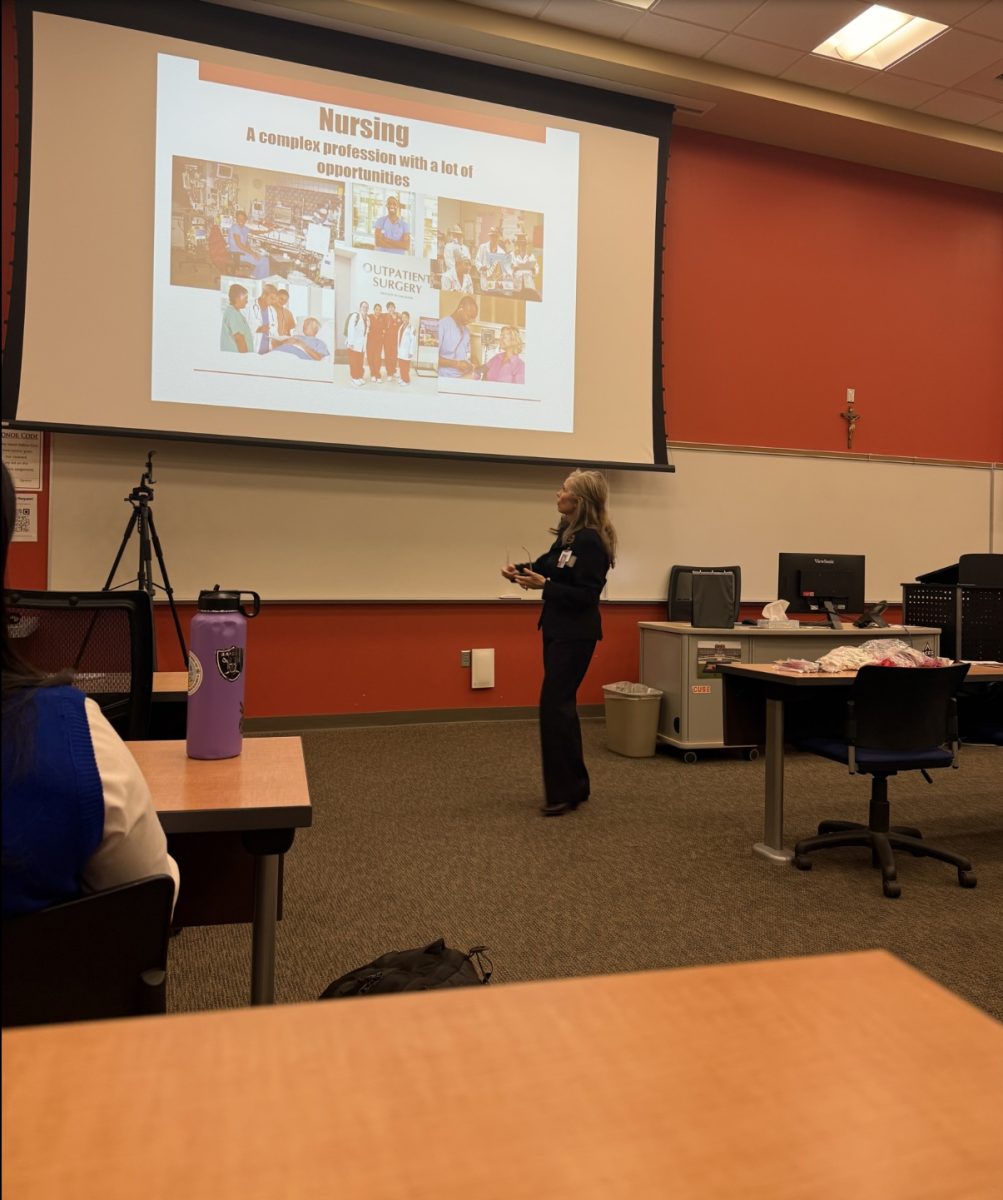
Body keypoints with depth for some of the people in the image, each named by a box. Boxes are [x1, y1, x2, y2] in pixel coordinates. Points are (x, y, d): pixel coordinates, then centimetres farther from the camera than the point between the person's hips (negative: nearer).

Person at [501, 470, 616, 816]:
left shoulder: (591, 541, -20)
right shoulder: (569, 532, 9)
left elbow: (587, 596, -21)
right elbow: (550, 564, 21)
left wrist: (545, 586, -28)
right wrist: (520, 569, 2)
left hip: (575, 634, -10)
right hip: (557, 628, 10)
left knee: (554, 706, -8)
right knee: (561, 705, 14)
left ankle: (564, 792, 3)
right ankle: (575, 785, 24)